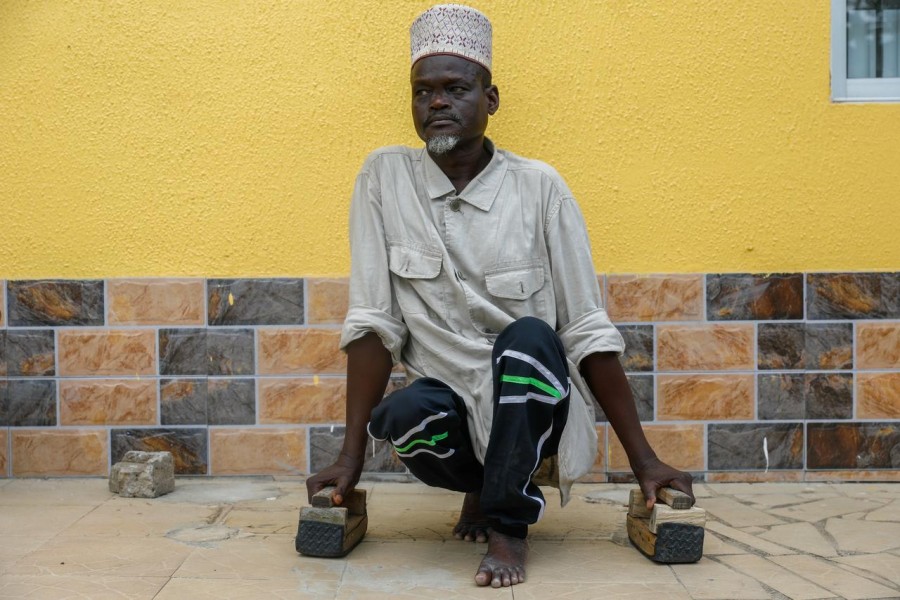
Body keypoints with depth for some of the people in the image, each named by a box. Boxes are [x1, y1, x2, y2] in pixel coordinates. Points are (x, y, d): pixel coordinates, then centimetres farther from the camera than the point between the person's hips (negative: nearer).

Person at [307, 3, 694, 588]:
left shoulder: (540, 187, -6)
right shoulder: (385, 176, -4)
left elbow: (588, 332, -6)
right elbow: (374, 320, -7)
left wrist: (644, 461, -6)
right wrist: (351, 456, -10)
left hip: (531, 396, -1)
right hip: (448, 403, 1)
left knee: (526, 339, -33)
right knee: (402, 417, -32)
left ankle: (508, 522, -9)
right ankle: (490, 482, 3)